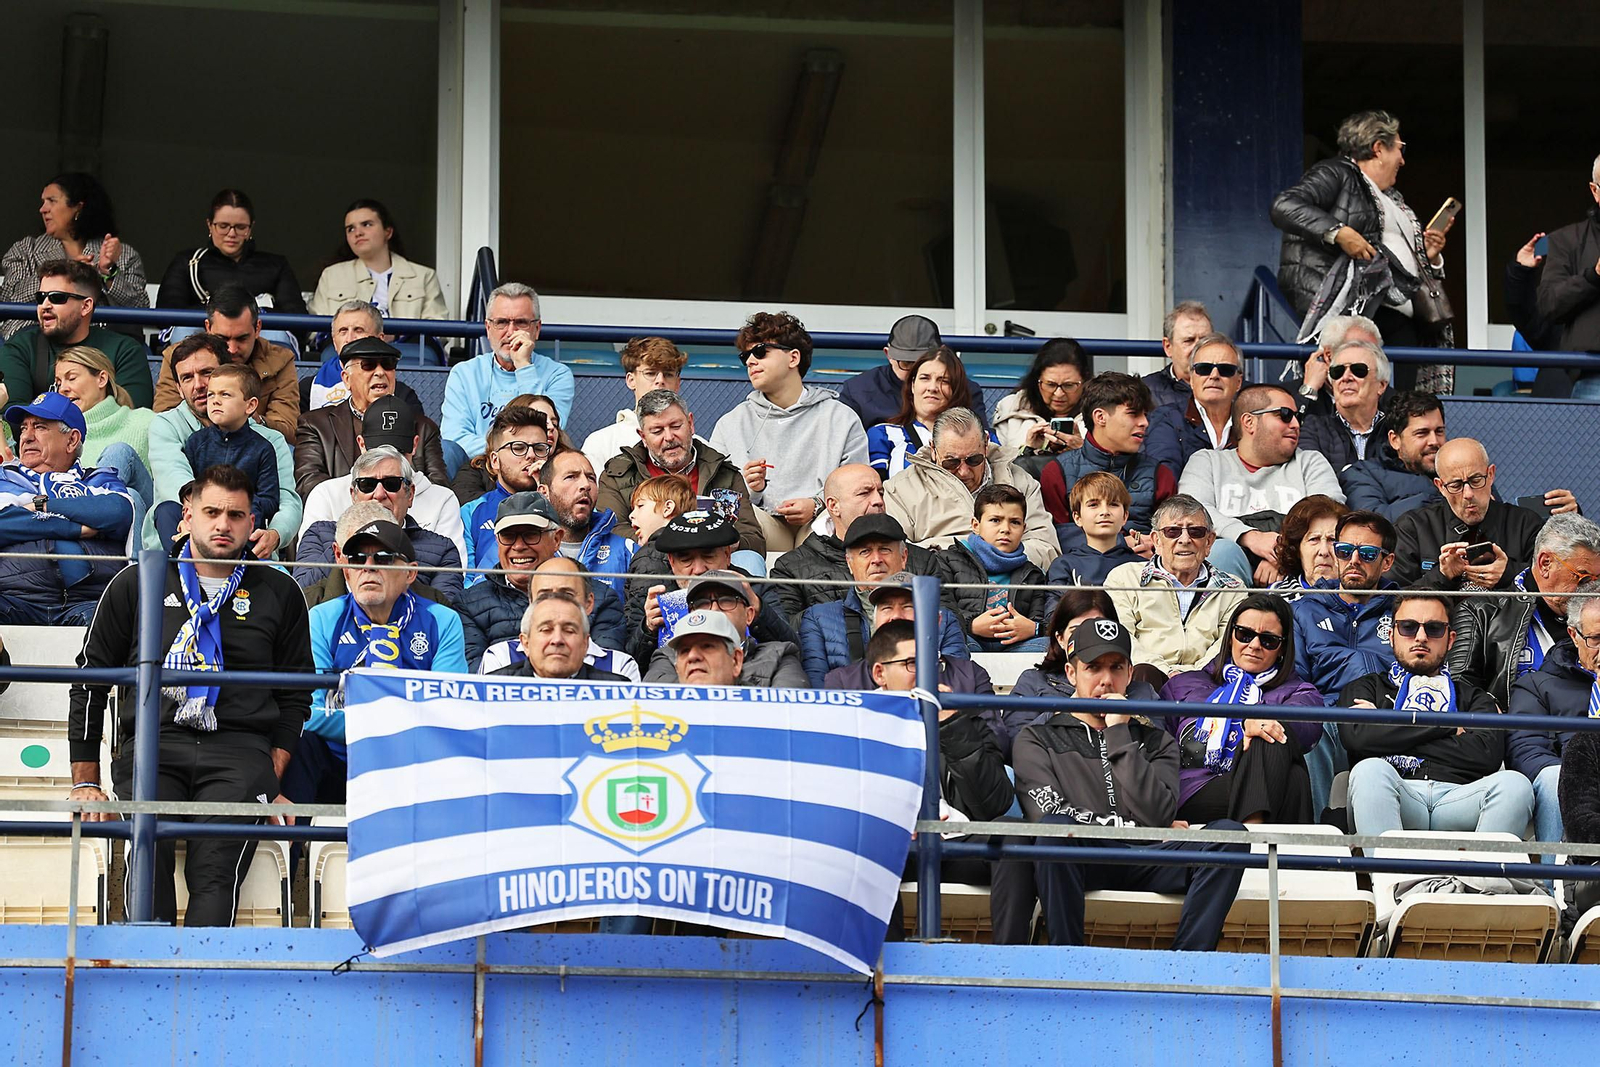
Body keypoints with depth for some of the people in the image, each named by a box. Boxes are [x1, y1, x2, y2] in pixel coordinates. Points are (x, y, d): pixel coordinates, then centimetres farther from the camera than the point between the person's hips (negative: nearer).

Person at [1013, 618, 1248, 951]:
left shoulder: (1155, 741, 23)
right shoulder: (1037, 739, 18)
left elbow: (1157, 817, 2)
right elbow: (1049, 814, -1)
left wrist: (1119, 735, 3)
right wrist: (1122, 825, -3)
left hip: (1143, 861, 2)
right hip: (1079, 860, -2)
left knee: (1229, 833, -24)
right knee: (1055, 827, -37)